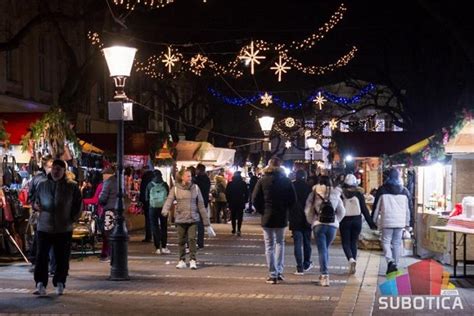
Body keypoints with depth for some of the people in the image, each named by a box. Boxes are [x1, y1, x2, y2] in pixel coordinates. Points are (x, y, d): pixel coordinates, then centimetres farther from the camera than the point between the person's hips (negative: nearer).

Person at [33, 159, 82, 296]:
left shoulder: (72, 187, 2)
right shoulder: (42, 186, 8)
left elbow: (78, 205, 7)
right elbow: (35, 200, 17)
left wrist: (71, 219, -3)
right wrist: (35, 205, -6)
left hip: (64, 229, 0)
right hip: (44, 227, 1)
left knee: (62, 258, 5)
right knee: (41, 256, -8)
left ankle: (59, 283, 18)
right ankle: (40, 284, -8)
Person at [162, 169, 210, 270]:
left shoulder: (195, 188, 4)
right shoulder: (175, 189, 1)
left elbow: (201, 205, 6)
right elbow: (169, 200, -10)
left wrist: (205, 220, 5)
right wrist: (165, 210, -32)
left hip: (193, 219, 0)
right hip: (180, 219, 0)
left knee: (192, 239, -8)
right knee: (181, 240, 7)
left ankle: (192, 260, 1)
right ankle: (182, 261, 18)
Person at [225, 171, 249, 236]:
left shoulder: (230, 184, -4)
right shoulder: (243, 183, -4)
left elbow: (227, 193, -1)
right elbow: (246, 193, 0)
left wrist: (228, 200, 10)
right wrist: (245, 200, 9)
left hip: (232, 203, 1)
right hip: (241, 203, -1)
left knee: (233, 216, 13)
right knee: (240, 216, 0)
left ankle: (234, 230, 15)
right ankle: (238, 229, -15)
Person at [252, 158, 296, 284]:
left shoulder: (263, 180, -4)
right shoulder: (286, 181, 0)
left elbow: (255, 199, -7)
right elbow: (293, 199, -2)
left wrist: (262, 211, 5)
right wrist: (285, 210, 9)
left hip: (267, 217, -2)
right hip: (282, 217, 2)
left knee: (269, 246, 4)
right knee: (280, 242, 17)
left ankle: (273, 275, 1)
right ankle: (279, 272, 10)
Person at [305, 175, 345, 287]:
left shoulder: (314, 194, -1)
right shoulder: (335, 195, 5)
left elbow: (308, 211, 1)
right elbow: (341, 212, 9)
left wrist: (312, 221, 15)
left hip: (319, 225, -2)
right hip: (332, 225, 2)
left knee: (322, 250, -3)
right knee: (326, 249, 17)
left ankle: (325, 275, -15)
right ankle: (324, 273, 23)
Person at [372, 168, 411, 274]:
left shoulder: (382, 190, -1)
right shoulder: (404, 191, 8)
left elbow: (376, 206, 2)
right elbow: (408, 208, 12)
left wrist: (373, 221, 10)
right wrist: (407, 222, 18)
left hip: (387, 221, -3)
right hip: (400, 222, 3)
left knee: (386, 241, 2)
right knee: (397, 243, 10)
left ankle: (390, 261, -20)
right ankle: (395, 264, 14)